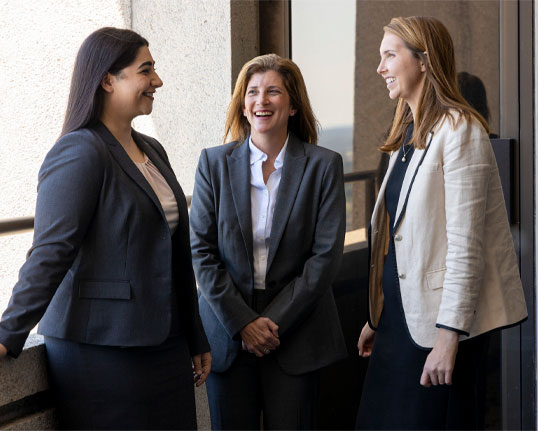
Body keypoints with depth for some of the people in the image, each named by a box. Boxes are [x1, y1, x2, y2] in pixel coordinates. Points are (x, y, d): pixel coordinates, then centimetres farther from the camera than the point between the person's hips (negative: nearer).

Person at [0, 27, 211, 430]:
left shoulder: (152, 151, 14)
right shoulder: (78, 155, -13)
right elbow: (50, 253, -18)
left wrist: (196, 340, 21)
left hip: (163, 345, 8)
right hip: (100, 348, -8)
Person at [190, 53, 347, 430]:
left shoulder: (323, 165, -1)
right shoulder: (214, 163, 2)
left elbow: (327, 254, -6)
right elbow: (201, 250, -1)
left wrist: (274, 323, -10)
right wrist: (242, 322, -9)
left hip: (296, 333, -1)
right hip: (227, 327, 1)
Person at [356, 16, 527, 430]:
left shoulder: (459, 130, -13)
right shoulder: (409, 134, 14)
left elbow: (464, 244, -19)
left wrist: (449, 336, -21)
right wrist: (377, 317, 16)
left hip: (441, 321, -8)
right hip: (399, 315, 8)